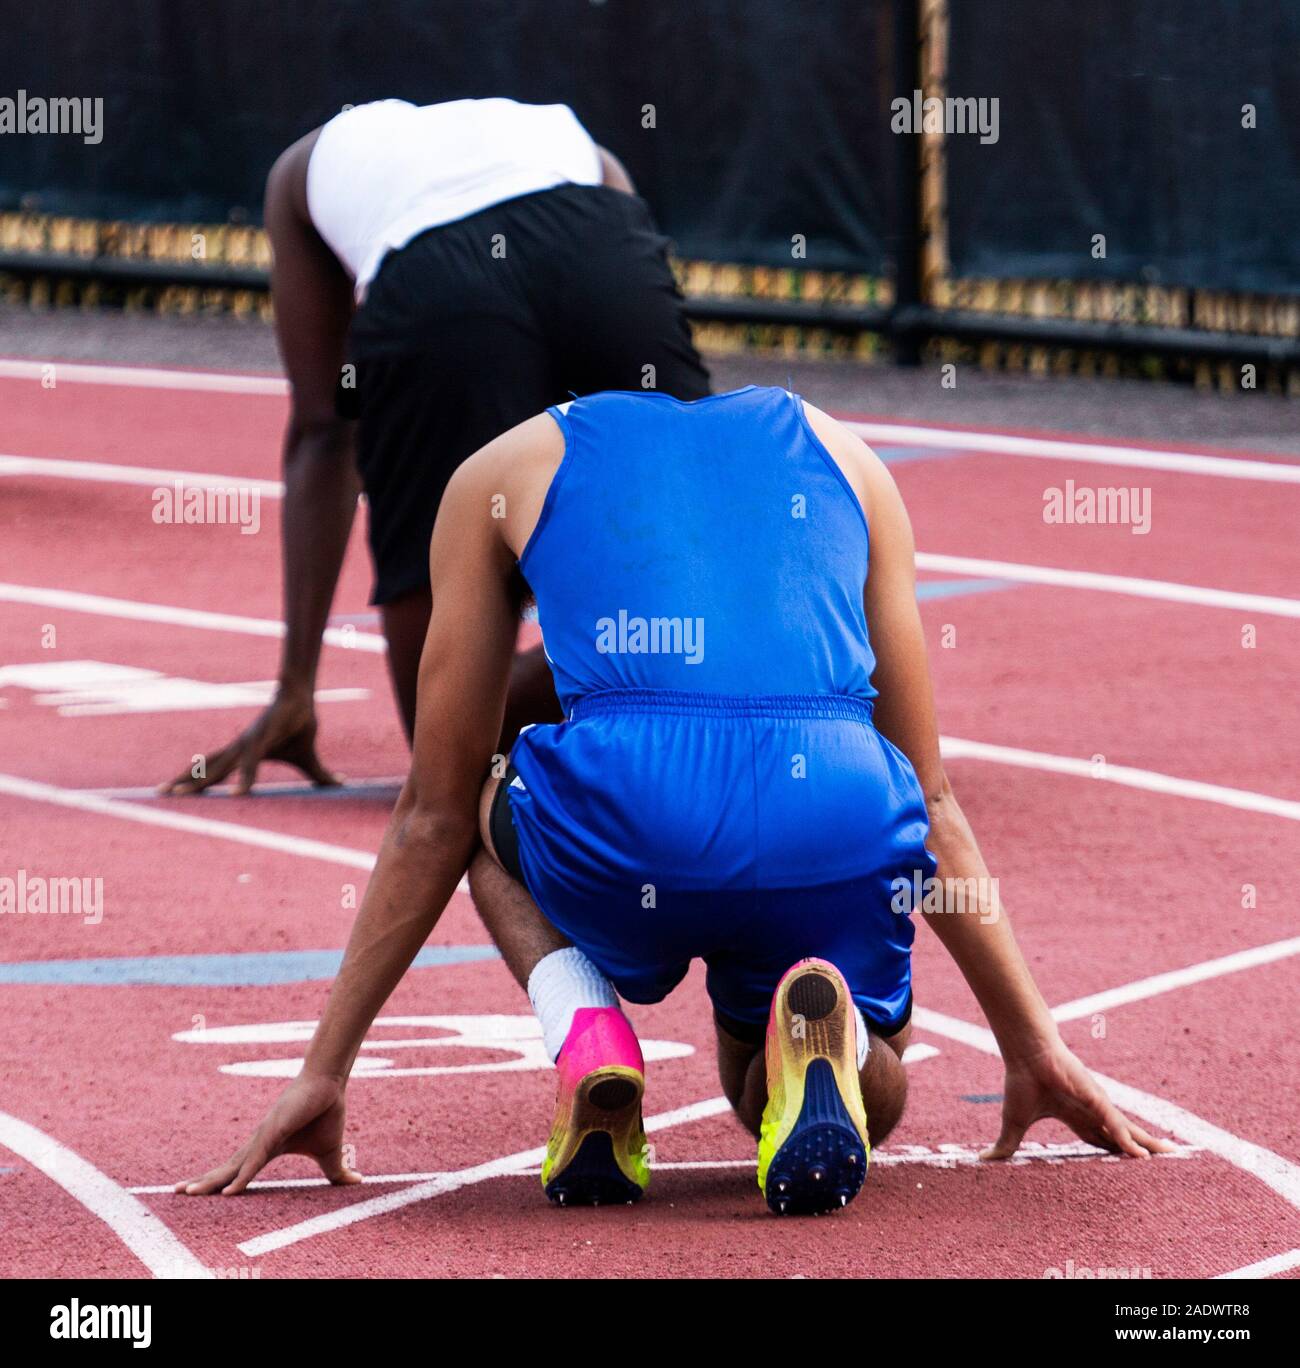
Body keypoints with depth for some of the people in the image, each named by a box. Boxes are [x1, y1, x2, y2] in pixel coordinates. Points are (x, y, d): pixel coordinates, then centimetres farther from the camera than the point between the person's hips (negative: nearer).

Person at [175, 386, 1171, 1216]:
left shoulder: (502, 472, 27)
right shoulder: (843, 457, 32)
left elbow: (435, 815, 29)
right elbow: (929, 794, 33)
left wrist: (324, 1074, 35)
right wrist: (1038, 1048, 38)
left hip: (624, 826, -1)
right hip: (837, 826, 1)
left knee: (490, 809, 37)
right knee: (865, 1102, 32)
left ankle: (587, 1040, 6)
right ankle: (823, 1037, -7)